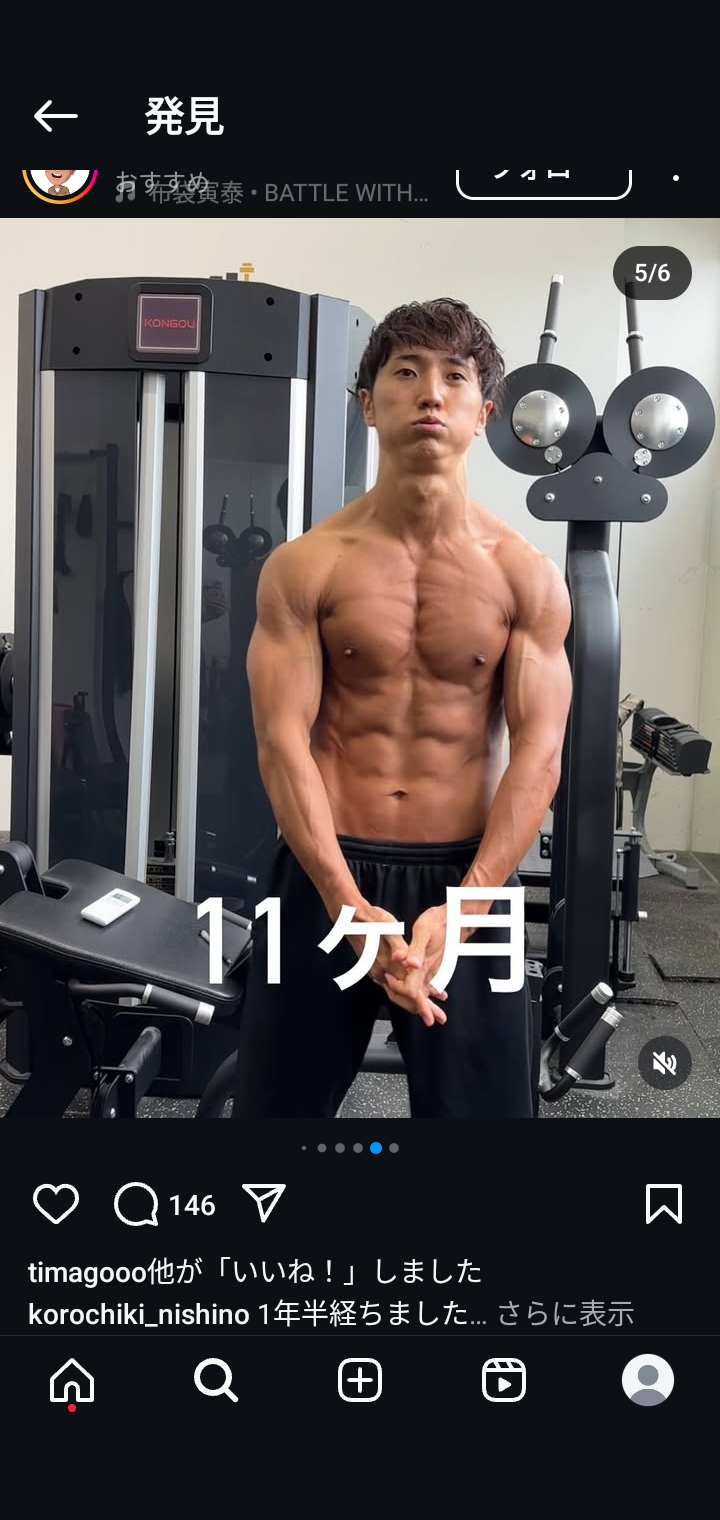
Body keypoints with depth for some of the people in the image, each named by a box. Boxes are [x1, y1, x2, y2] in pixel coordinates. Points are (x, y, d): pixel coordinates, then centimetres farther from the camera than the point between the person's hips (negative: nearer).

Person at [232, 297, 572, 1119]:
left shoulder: (526, 575, -2)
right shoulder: (305, 565, -4)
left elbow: (537, 755, -7)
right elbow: (283, 742, -10)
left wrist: (462, 909, -19)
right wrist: (349, 904, -21)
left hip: (466, 875, 1)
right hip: (325, 870, 0)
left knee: (481, 1102, 10)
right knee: (279, 1103, 12)